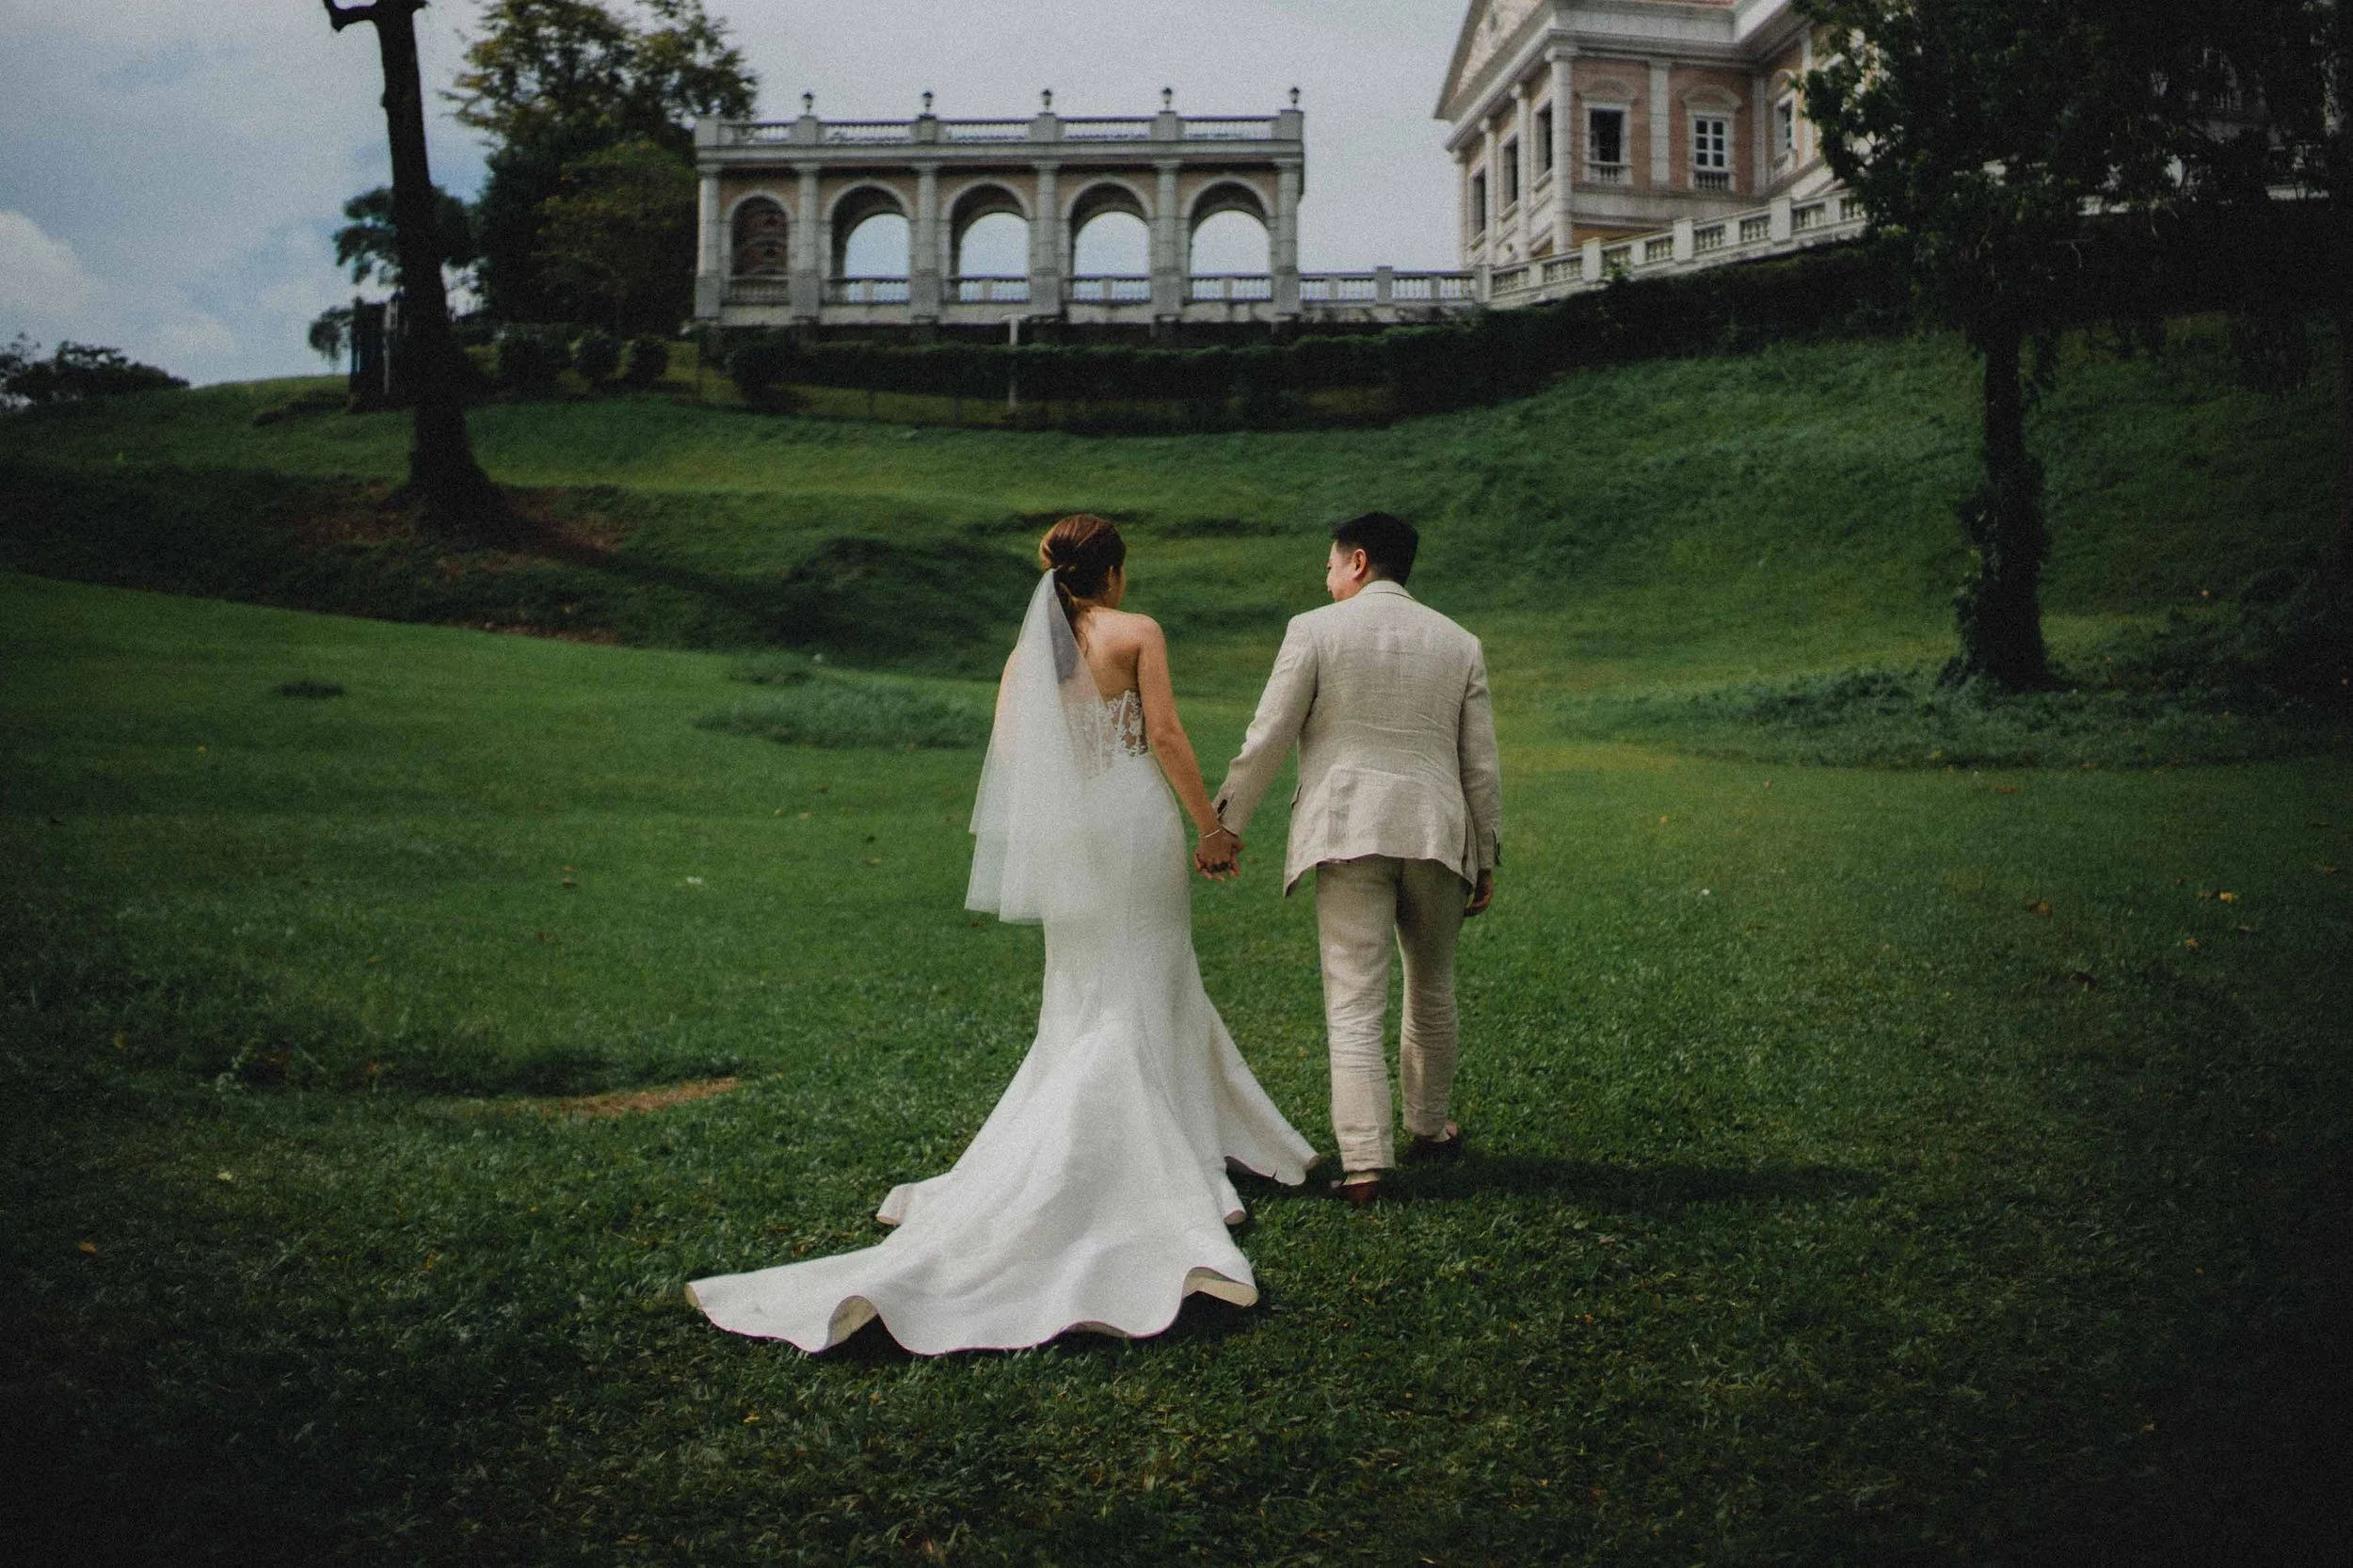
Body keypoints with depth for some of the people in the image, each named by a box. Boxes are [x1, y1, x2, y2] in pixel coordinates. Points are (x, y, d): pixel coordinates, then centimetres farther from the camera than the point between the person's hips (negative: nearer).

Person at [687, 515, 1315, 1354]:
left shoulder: (1025, 653, 11)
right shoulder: (1138, 633, -3)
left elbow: (1008, 760, 7)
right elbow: (1166, 735, -9)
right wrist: (1211, 826, -2)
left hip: (1060, 841, 5)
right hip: (1134, 823, -5)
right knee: (1129, 1011, 0)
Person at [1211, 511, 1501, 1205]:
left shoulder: (1314, 630, 0)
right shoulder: (1459, 643, 10)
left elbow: (1267, 739, -2)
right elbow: (1480, 764, 10)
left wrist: (1225, 826, 7)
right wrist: (1485, 858, 16)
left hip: (1346, 834, -3)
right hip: (1436, 835, 3)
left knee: (1354, 1005, -3)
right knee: (1432, 993, 20)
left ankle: (1364, 1162, -10)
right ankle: (1428, 1127, 35)